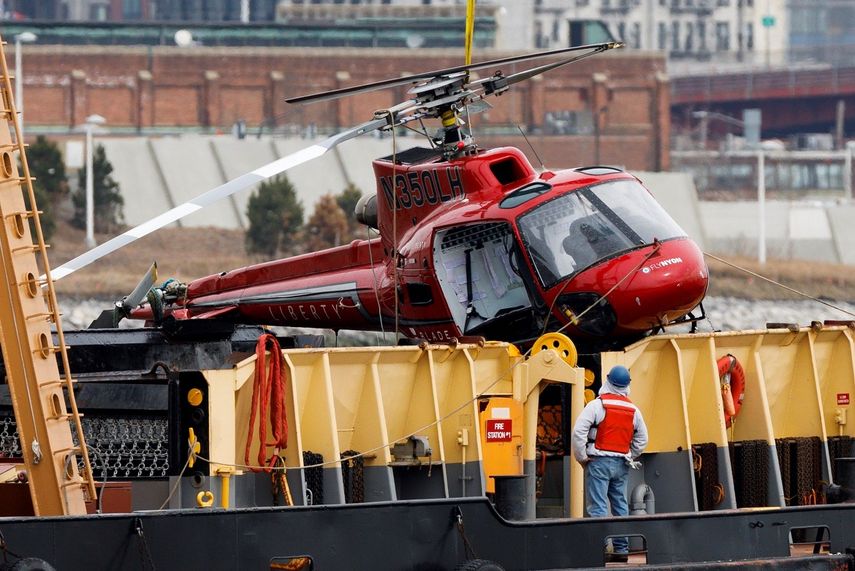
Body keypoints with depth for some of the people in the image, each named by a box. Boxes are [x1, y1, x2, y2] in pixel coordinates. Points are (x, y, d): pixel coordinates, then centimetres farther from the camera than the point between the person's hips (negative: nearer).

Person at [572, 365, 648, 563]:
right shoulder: (633, 410, 9)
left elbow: (579, 432, -14)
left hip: (599, 462, -5)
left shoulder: (597, 405, -8)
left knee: (597, 507, -7)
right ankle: (621, 549, 13)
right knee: (620, 506, 12)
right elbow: (642, 438, 17)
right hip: (621, 464, 5)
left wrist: (582, 457, -4)